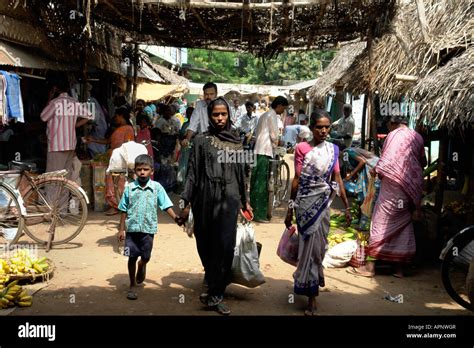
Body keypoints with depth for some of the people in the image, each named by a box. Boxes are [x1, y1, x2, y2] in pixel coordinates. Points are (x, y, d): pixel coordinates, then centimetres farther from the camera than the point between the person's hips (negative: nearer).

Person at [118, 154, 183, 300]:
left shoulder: (157, 187, -3)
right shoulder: (130, 188, 0)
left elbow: (166, 206, -6)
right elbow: (124, 210, 5)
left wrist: (176, 218, -22)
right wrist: (121, 229, 5)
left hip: (148, 229, 0)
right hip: (132, 228, 0)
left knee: (145, 257, 11)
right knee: (132, 257, 5)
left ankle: (141, 266, 48)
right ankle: (132, 286, 19)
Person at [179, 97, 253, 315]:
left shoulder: (236, 142, 11)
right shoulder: (201, 141, 3)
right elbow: (192, 173, 1)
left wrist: (244, 200, 19)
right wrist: (186, 202, -5)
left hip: (229, 199, 1)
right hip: (205, 199, -1)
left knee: (225, 246, -9)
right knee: (206, 246, 8)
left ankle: (213, 294, -2)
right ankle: (215, 291, 29)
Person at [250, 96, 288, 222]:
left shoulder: (264, 115, 22)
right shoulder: (272, 116, -7)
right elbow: (274, 136, -9)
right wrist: (275, 144, 10)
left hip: (257, 151, 9)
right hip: (265, 151, -9)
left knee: (256, 182, 11)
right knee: (262, 183, -7)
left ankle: (254, 210, 16)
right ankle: (259, 214, -6)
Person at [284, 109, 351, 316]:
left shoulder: (333, 149, 6)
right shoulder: (302, 148, -4)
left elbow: (337, 178, 8)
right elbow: (297, 179, -2)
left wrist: (346, 206, 6)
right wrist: (290, 209, 0)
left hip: (324, 203, 3)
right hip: (306, 202, -3)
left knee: (319, 245, 9)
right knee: (310, 246, 0)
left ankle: (310, 287, 29)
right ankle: (312, 296, 10)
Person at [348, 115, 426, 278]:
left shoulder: (395, 134, -8)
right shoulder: (417, 137, 11)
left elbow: (386, 160, -15)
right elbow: (423, 162, 18)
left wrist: (375, 170, 2)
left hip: (394, 186, -7)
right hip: (412, 188, 7)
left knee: (381, 222, -2)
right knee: (403, 225, 12)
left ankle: (370, 266, 0)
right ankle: (399, 267, 15)